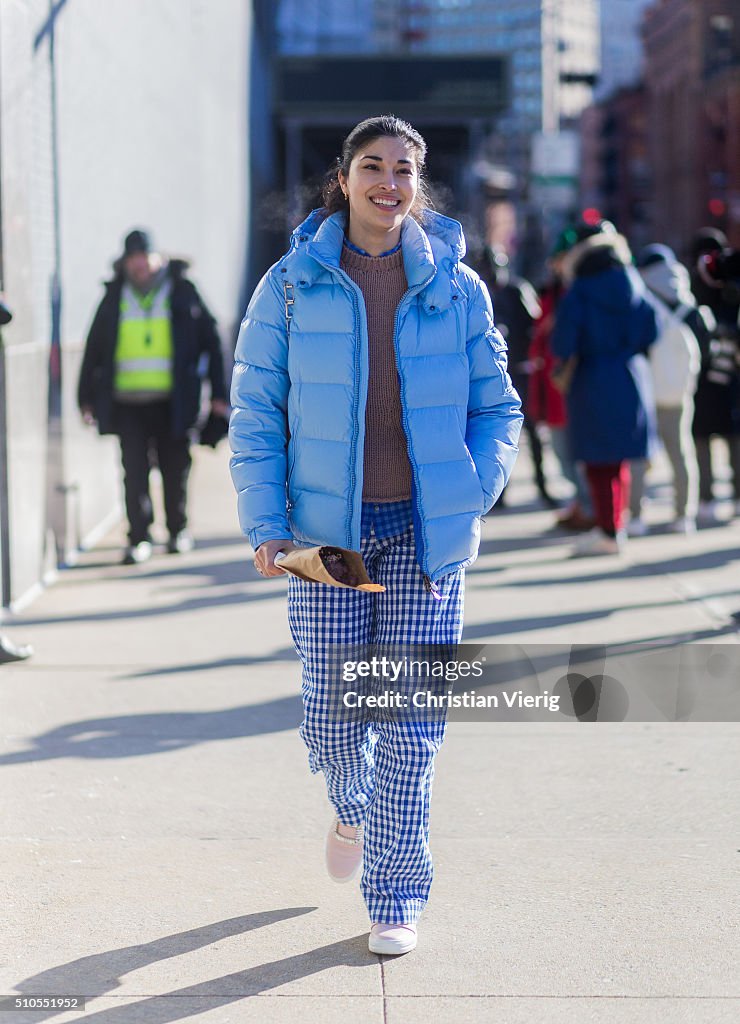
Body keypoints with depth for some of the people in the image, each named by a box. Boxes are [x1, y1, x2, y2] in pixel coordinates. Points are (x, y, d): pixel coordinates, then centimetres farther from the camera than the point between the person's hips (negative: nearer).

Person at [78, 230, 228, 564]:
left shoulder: (181, 292, 3)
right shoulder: (115, 297, 8)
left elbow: (210, 340, 5)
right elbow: (94, 347, 13)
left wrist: (217, 392, 0)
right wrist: (87, 397, 9)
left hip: (172, 401, -1)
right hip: (128, 403, 1)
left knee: (175, 469, 8)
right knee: (134, 471, -4)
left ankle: (178, 531, 25)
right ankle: (139, 539, 2)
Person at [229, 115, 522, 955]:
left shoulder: (456, 288, 4)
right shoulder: (291, 286, 2)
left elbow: (496, 409, 10)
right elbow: (255, 413, 2)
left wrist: (470, 497, -4)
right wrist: (265, 526, -6)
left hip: (426, 530, 0)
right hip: (327, 528, 0)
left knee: (411, 721, -1)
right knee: (331, 714, 3)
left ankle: (395, 898, 11)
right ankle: (352, 805, 38)